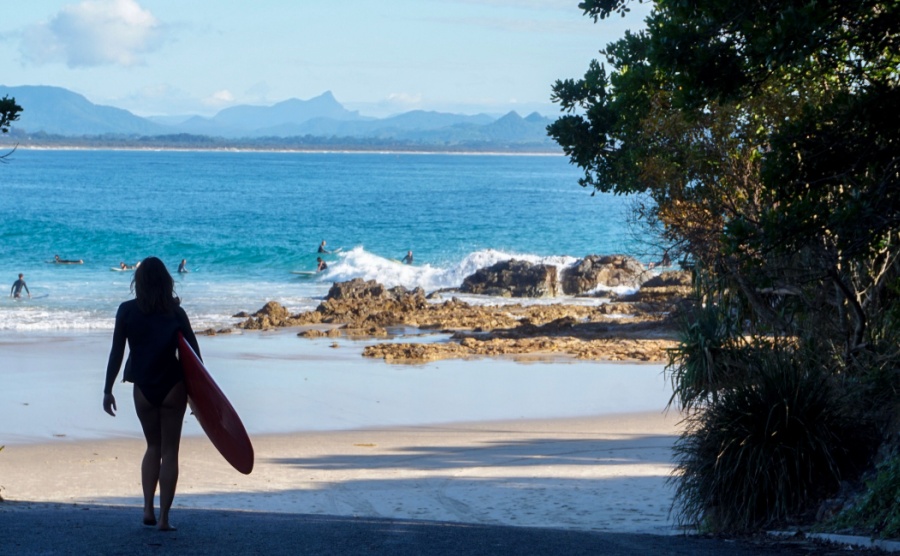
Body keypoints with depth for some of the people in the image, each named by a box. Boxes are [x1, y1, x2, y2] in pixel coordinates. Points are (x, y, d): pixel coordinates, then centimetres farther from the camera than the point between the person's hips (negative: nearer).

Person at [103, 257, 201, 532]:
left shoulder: (127, 311, -3)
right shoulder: (175, 312, -2)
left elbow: (116, 353, -4)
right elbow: (194, 353, -2)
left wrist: (107, 390, 2)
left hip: (143, 388, 1)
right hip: (173, 387, -1)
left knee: (153, 446, 19)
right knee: (169, 450, 5)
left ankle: (148, 509, 9)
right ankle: (163, 517, 0)